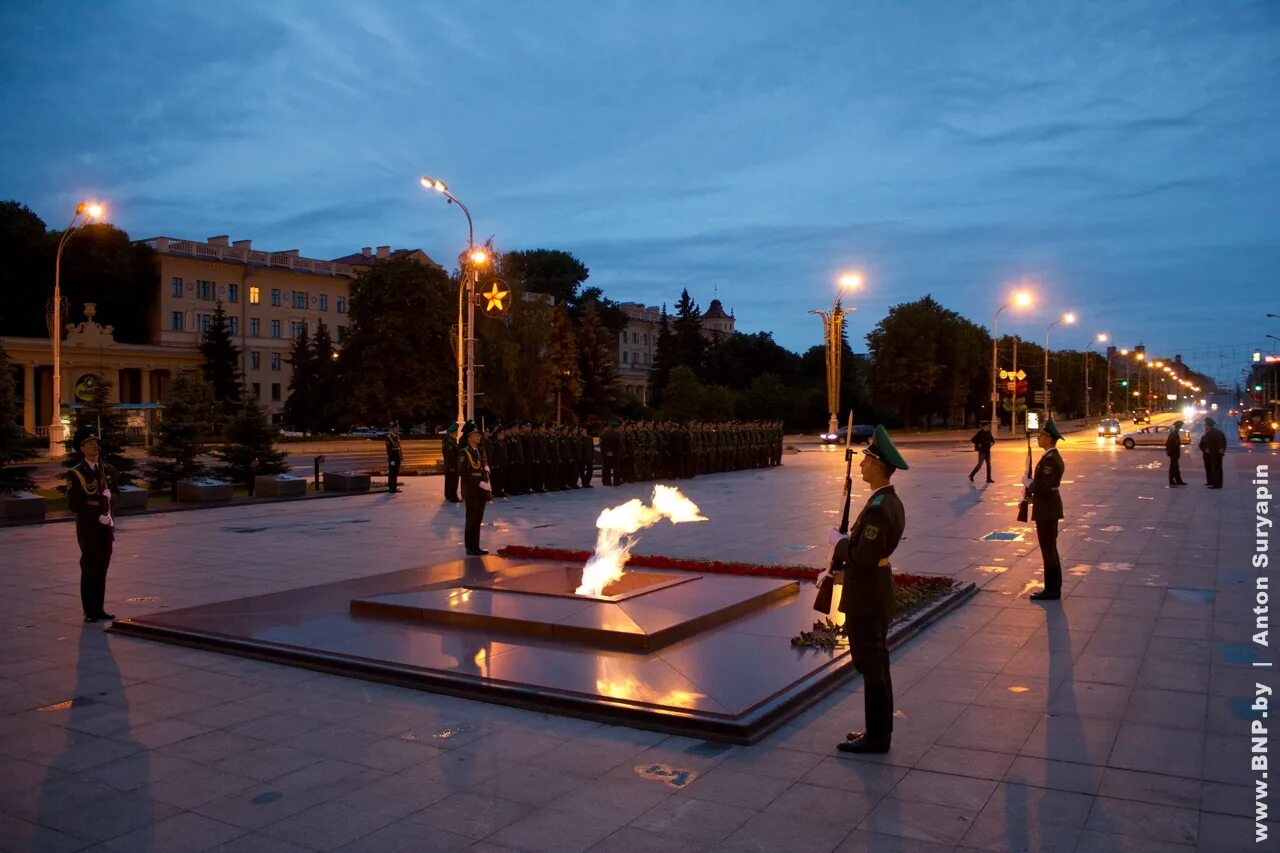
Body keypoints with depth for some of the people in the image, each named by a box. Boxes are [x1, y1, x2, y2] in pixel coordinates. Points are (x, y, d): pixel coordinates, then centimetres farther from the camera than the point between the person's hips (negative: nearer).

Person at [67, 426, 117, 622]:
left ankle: (99, 609, 17)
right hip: (88, 527, -5)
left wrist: (109, 493, -2)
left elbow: (115, 493, 21)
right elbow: (73, 505, -11)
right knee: (89, 569, -2)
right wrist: (99, 517, -16)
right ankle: (90, 612, 6)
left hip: (106, 526, 5)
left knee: (102, 569, 9)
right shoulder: (75, 474, -7)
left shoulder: (108, 470, 10)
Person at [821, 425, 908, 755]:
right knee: (876, 664, 17)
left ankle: (876, 736, 12)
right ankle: (879, 731, 28)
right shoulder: (890, 501, 7)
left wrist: (838, 542, -11)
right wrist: (835, 568, 17)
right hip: (876, 593, 10)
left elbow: (864, 560, -27)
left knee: (871, 666, 1)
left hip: (866, 598, -10)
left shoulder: (879, 508, -25)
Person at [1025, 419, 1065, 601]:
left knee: (1048, 549, -3)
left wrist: (1027, 482, -11)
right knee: (1050, 549, 15)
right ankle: (1053, 588, 21)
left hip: (1046, 509, -10)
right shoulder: (1053, 457, 12)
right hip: (1049, 507, 10)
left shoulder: (1050, 459, -20)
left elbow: (1044, 486, -26)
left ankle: (1052, 590, 3)